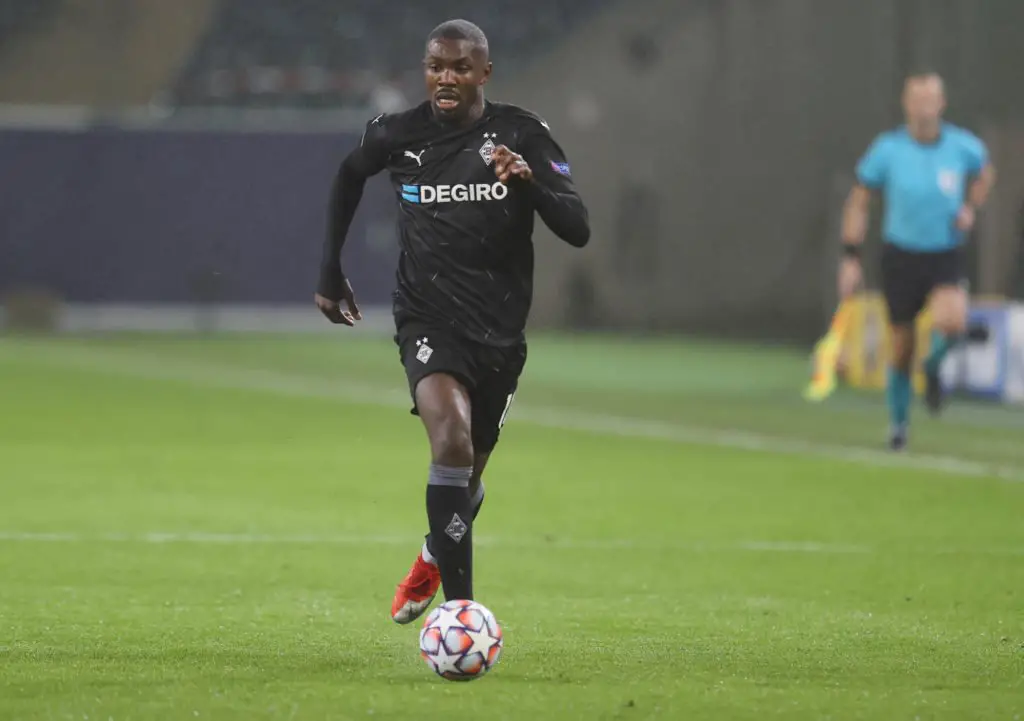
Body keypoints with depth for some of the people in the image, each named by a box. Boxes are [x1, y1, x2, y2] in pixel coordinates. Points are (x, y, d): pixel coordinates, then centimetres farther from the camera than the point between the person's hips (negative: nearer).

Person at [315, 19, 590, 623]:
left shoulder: (523, 135, -8)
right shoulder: (398, 136, -4)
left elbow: (578, 230, -13)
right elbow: (349, 176, 19)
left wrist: (530, 182, -32)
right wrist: (331, 273, 20)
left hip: (501, 331, 2)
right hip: (429, 320, -2)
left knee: (468, 476, 17)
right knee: (451, 440, -29)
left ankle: (434, 561, 52)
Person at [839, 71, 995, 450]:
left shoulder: (963, 146, -5)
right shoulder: (887, 149, -8)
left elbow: (985, 173, 19)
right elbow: (858, 202, 1)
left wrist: (970, 208, 1)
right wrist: (851, 259, -4)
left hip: (946, 256, 0)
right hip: (901, 257, 0)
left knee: (953, 323, -27)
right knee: (902, 347, 5)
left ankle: (934, 364, 9)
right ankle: (898, 422, 29)